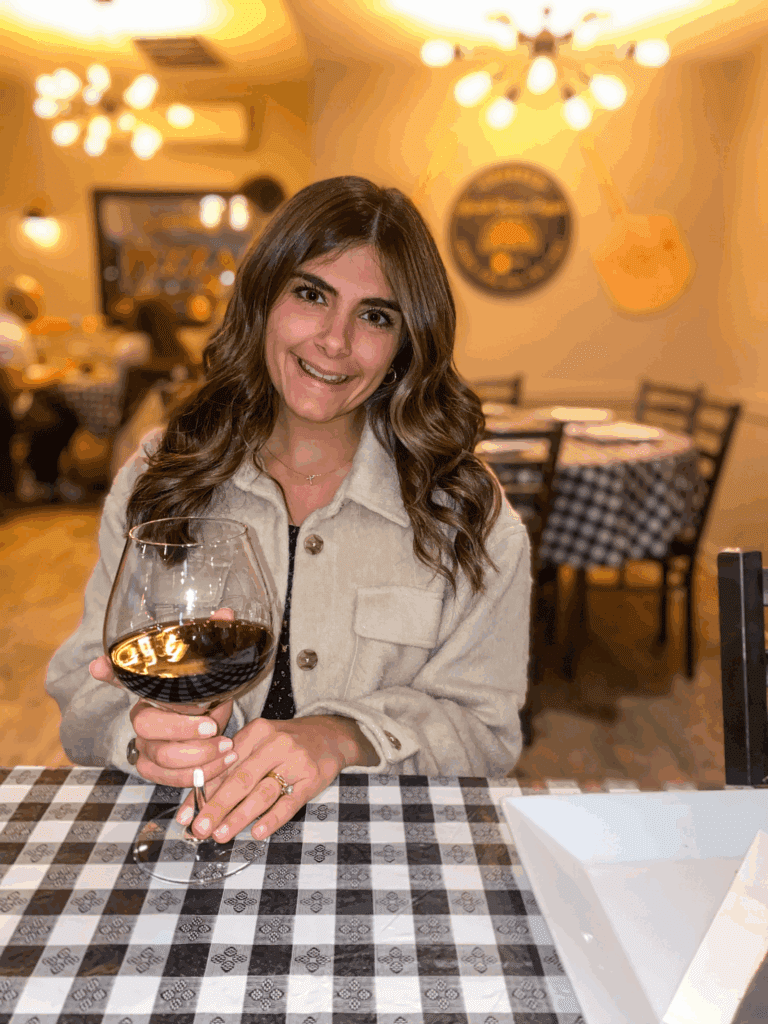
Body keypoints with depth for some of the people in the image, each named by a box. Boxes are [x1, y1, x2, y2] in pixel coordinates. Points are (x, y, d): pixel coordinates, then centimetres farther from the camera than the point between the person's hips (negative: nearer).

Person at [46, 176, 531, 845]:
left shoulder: (465, 512, -3)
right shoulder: (156, 482, 2)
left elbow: (482, 727, -4)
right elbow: (86, 687, 2)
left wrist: (344, 739, -22)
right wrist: (143, 731, -20)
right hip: (182, 842, 2)